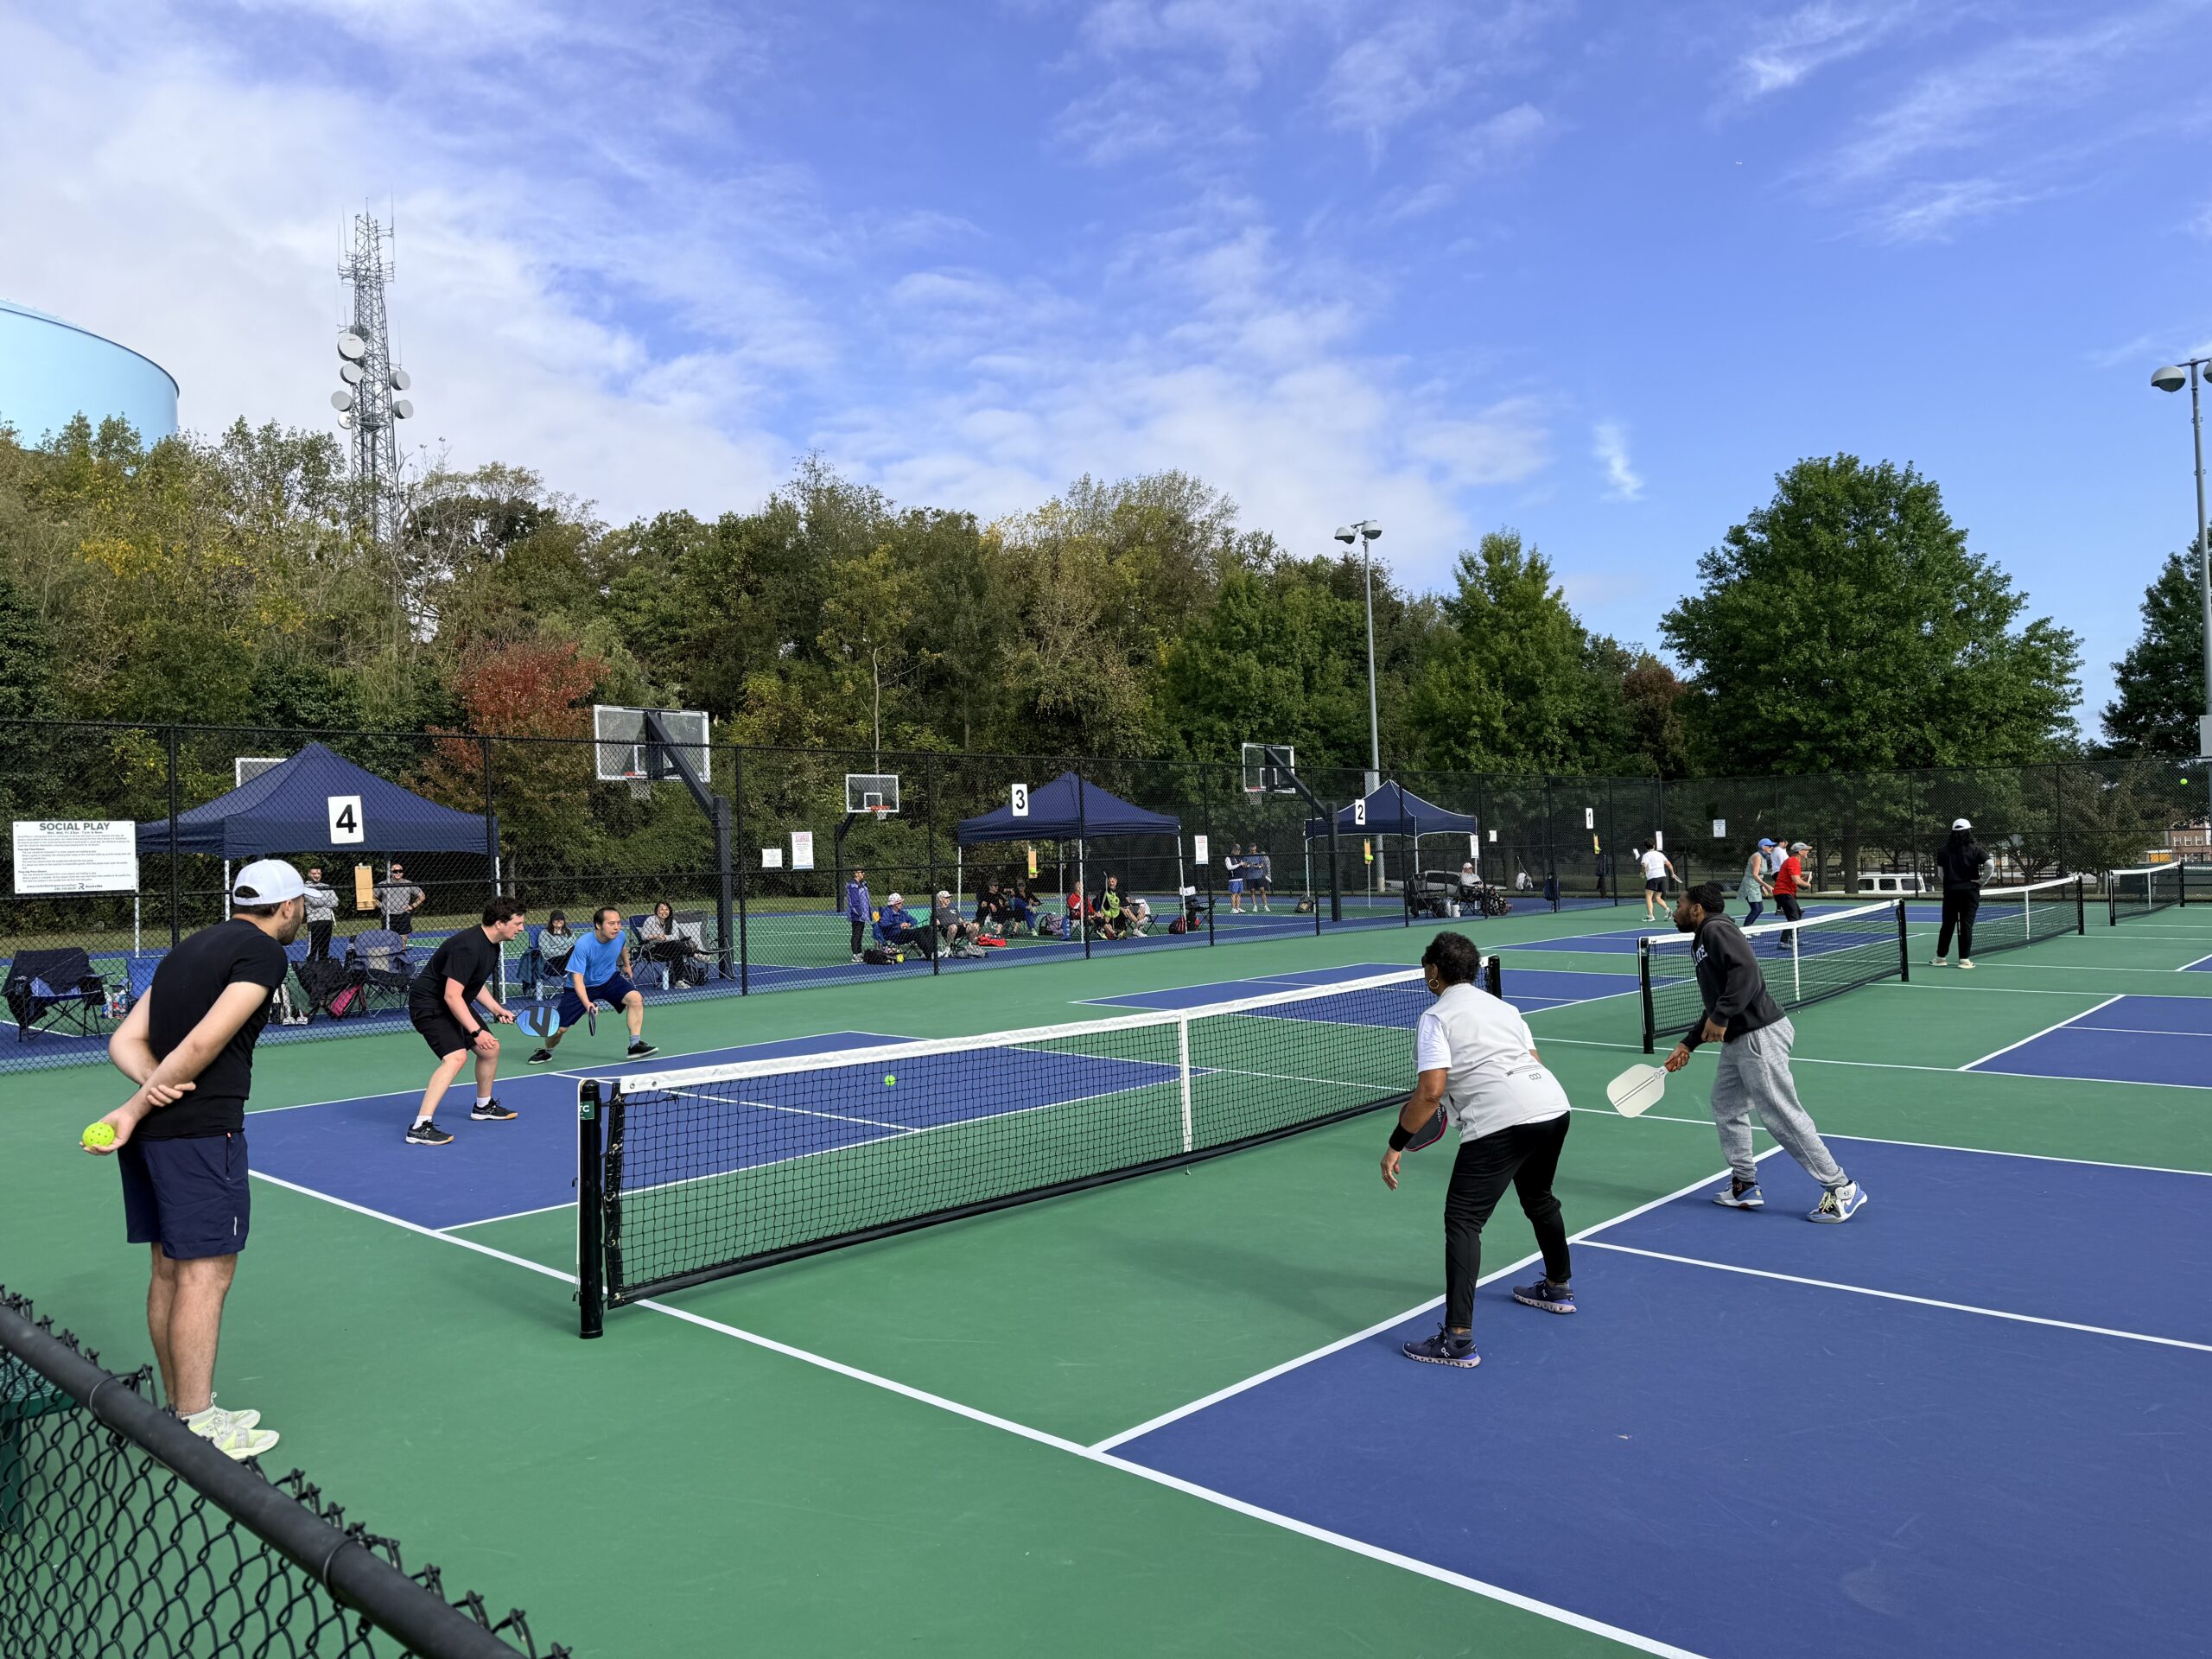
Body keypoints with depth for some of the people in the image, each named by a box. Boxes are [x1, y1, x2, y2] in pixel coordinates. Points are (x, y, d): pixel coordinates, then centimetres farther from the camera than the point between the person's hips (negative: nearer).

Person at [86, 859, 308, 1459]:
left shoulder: (190, 948, 19)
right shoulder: (264, 951, -7)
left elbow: (125, 1041, 12)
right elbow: (205, 1043, -17)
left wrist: (156, 1085, -5)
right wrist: (135, 1110, -11)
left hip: (153, 1131, 9)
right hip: (201, 1129, -9)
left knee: (170, 1269, 15)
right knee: (206, 1272, -4)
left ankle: (180, 1409, 25)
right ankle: (195, 1429, 2)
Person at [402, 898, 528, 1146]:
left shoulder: (492, 946, 5)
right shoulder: (468, 947, -28)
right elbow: (452, 995, -31)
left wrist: (498, 1010, 10)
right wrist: (476, 1031, -30)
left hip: (454, 1006, 11)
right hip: (429, 1005, -11)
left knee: (491, 1049, 18)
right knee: (456, 1057, -28)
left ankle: (484, 1106, 40)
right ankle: (420, 1127, -29)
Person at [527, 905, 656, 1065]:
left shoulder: (619, 936, -17)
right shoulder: (583, 945, -33)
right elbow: (577, 979, -35)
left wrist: (626, 965, 29)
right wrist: (587, 1003, -49)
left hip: (610, 979, 3)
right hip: (583, 987, -3)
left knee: (636, 998, -23)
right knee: (560, 1027, -3)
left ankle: (635, 1045, -15)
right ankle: (545, 1051, 32)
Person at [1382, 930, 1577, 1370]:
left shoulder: (1436, 1017, -1)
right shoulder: (1505, 1008, 21)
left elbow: (1431, 1092, -11)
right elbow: (1534, 1064, 20)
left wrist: (1396, 1145, -5)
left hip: (1499, 1122, -8)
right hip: (1555, 1107, 9)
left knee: (1462, 1220, -5)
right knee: (1539, 1199, 32)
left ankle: (1458, 1339, -11)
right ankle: (1558, 1288, 52)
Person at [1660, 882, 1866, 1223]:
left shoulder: (1716, 929, -11)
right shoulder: (1703, 942, 19)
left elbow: (1746, 972, -27)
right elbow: (1713, 1007, 25)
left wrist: (1720, 1018, -26)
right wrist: (1687, 1044, 24)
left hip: (1759, 1035, -11)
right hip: (1737, 1040, 11)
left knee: (1782, 1115, -6)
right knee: (1726, 1105, 15)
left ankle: (1841, 1189, 2)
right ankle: (1744, 1185, 22)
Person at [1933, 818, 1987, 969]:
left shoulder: (1944, 850, 2)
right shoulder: (1974, 848, -4)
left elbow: (1940, 871, 3)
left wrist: (1948, 884, 12)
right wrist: (1982, 881, -4)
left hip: (1950, 890, 2)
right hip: (1970, 890, -2)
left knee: (1947, 924, 10)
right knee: (1967, 925, 1)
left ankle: (1940, 957, 16)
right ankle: (1964, 959, 1)